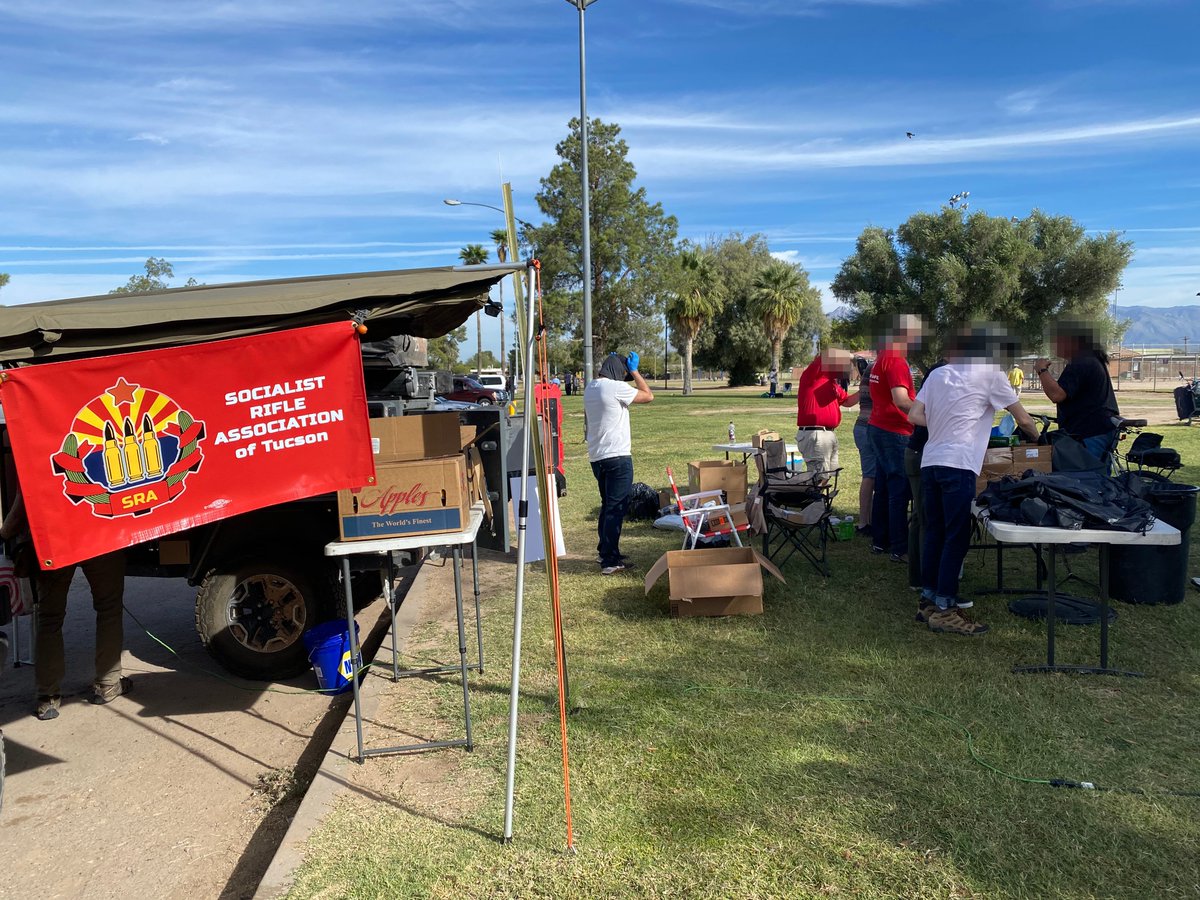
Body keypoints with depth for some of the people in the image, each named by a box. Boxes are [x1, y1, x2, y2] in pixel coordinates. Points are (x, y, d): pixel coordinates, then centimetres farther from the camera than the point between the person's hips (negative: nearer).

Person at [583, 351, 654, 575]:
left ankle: (606, 551, 30)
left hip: (596, 456, 9)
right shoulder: (615, 387, -15)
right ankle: (610, 561, -2)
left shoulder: (590, 387, 10)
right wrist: (634, 370, 1)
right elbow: (648, 395, -7)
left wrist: (610, 363, 23)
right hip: (617, 456, -9)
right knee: (616, 508, -4)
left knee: (608, 505, 21)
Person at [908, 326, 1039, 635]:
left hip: (930, 461, 6)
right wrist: (1036, 438, 28)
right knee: (957, 538, -2)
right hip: (958, 465, -6)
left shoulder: (937, 374, 15)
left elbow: (914, 416, 10)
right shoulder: (990, 373, 1)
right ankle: (944, 611, 0)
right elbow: (1023, 419, 8)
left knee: (934, 533, 13)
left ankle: (928, 601, 20)